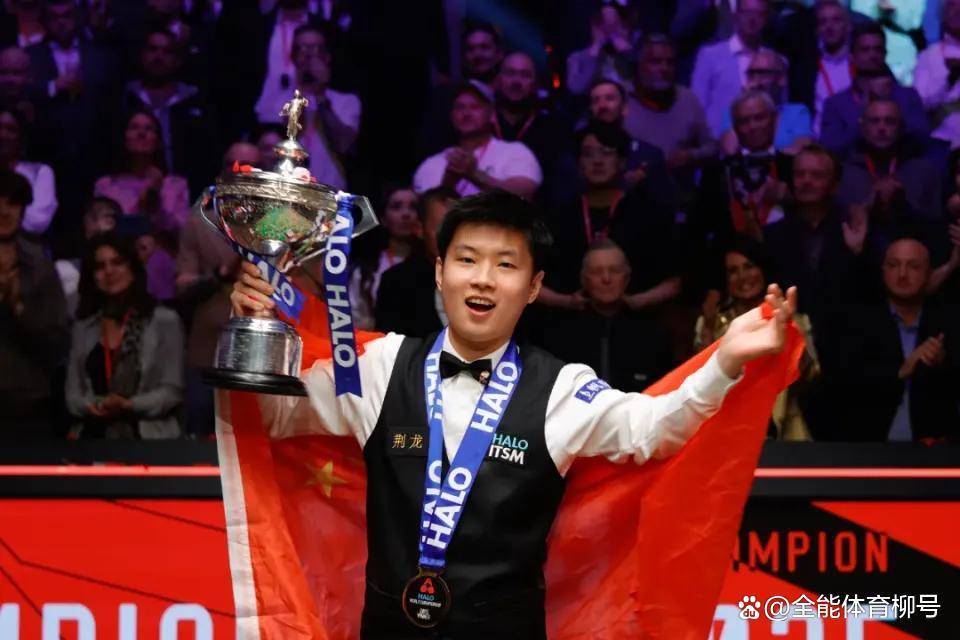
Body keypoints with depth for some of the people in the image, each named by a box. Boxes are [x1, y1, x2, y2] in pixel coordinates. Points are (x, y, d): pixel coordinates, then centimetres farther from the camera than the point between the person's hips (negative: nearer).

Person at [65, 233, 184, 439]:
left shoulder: (165, 321, 6)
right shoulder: (83, 328, 19)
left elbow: (172, 391, 0)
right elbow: (72, 394, 15)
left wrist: (128, 406, -14)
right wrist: (91, 407, -7)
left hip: (149, 437, -2)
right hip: (94, 436, 3)